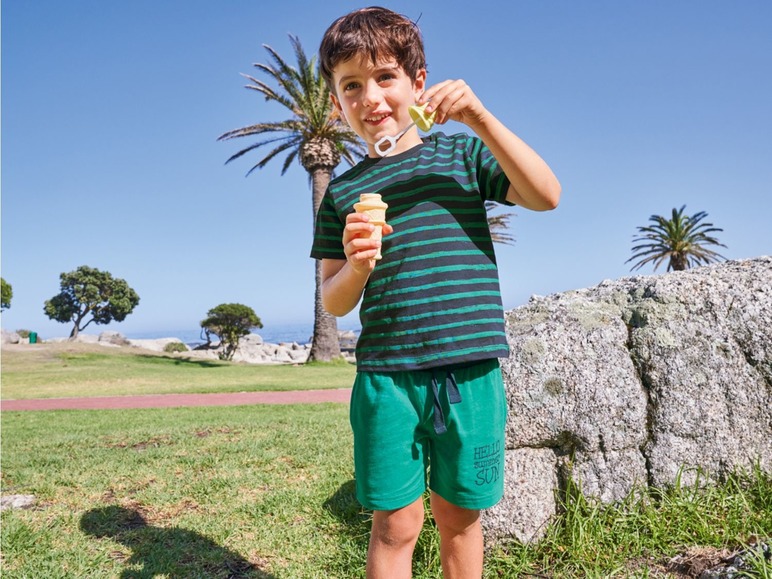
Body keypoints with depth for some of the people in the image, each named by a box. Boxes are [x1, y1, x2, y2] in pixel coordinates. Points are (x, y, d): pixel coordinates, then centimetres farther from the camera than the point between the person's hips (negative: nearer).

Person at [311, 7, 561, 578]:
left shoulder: (462, 154, 7)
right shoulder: (342, 192, 10)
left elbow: (546, 196, -8)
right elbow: (334, 303, 8)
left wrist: (480, 118, -16)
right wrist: (357, 267, -14)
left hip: (470, 370, 0)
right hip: (385, 377, 1)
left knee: (459, 515, 12)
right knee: (396, 522, 5)